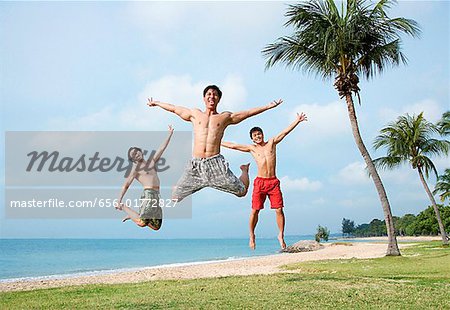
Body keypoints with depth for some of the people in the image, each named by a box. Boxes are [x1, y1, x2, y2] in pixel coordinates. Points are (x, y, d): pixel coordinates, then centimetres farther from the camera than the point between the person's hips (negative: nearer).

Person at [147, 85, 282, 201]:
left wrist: (268, 106, 15)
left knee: (242, 191, -2)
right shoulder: (195, 114, 16)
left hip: (215, 162, -1)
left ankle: (244, 169, 34)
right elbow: (174, 108, 27)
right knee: (174, 197, 1)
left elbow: (248, 113, 16)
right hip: (195, 164, 1)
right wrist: (156, 103, 36)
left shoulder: (225, 117, 12)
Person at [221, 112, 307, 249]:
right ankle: (252, 235, 14)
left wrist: (297, 121, 1)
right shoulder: (252, 148, 10)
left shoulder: (271, 143, 12)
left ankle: (281, 235, 8)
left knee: (279, 210, -5)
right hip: (260, 182, 0)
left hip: (274, 181, 1)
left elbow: (285, 132, 7)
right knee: (255, 210, -2)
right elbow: (233, 146, 11)